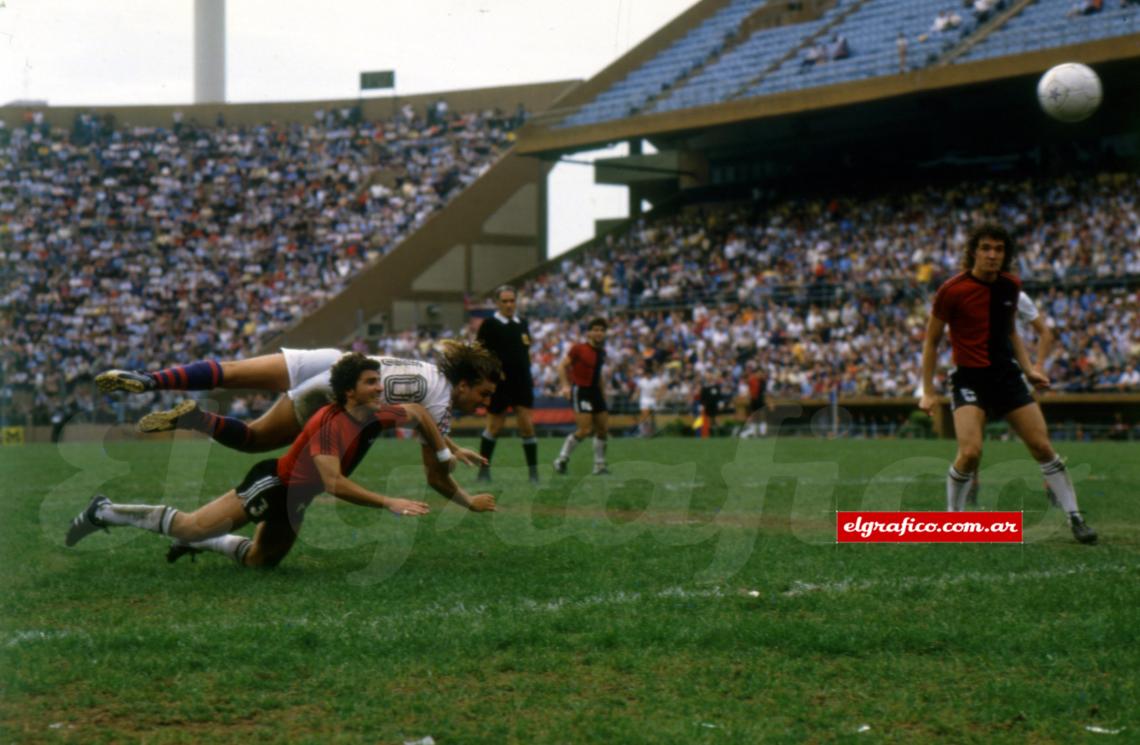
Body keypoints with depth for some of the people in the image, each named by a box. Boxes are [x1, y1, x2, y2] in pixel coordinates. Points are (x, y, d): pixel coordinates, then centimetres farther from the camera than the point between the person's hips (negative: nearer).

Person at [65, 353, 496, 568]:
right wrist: (389, 504, -39)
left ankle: (200, 541, 32)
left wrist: (446, 456, 8)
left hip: (295, 502, 8)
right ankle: (104, 513, 9)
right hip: (274, 483, -8)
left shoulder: (376, 415, -6)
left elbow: (419, 413, 12)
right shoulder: (330, 424, -30)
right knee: (192, 526, -6)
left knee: (259, 561, 14)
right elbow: (334, 483, -39)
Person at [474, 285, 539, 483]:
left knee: (527, 425, -4)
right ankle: (484, 470, 19)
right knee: (494, 427, 5)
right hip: (499, 385, -4)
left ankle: (534, 472, 1)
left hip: (522, 383, 4)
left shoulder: (522, 325, 12)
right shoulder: (489, 325, -5)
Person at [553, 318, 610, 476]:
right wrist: (565, 385, -19)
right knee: (584, 430, -15)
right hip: (580, 391, -7)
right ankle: (561, 460, -1)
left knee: (603, 429, 4)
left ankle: (599, 464, 14)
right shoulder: (578, 349, -8)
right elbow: (562, 366, -7)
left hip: (595, 392, 7)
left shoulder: (601, 352, 13)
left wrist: (603, 392, 23)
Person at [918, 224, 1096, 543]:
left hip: (1007, 374, 4)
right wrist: (928, 391, -5)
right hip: (969, 377, -4)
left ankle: (1075, 517, 12)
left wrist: (1028, 369, 10)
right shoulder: (952, 290, -12)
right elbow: (931, 341, -3)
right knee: (970, 452, -21)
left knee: (1042, 447, 1)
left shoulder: (1011, 286, 4)